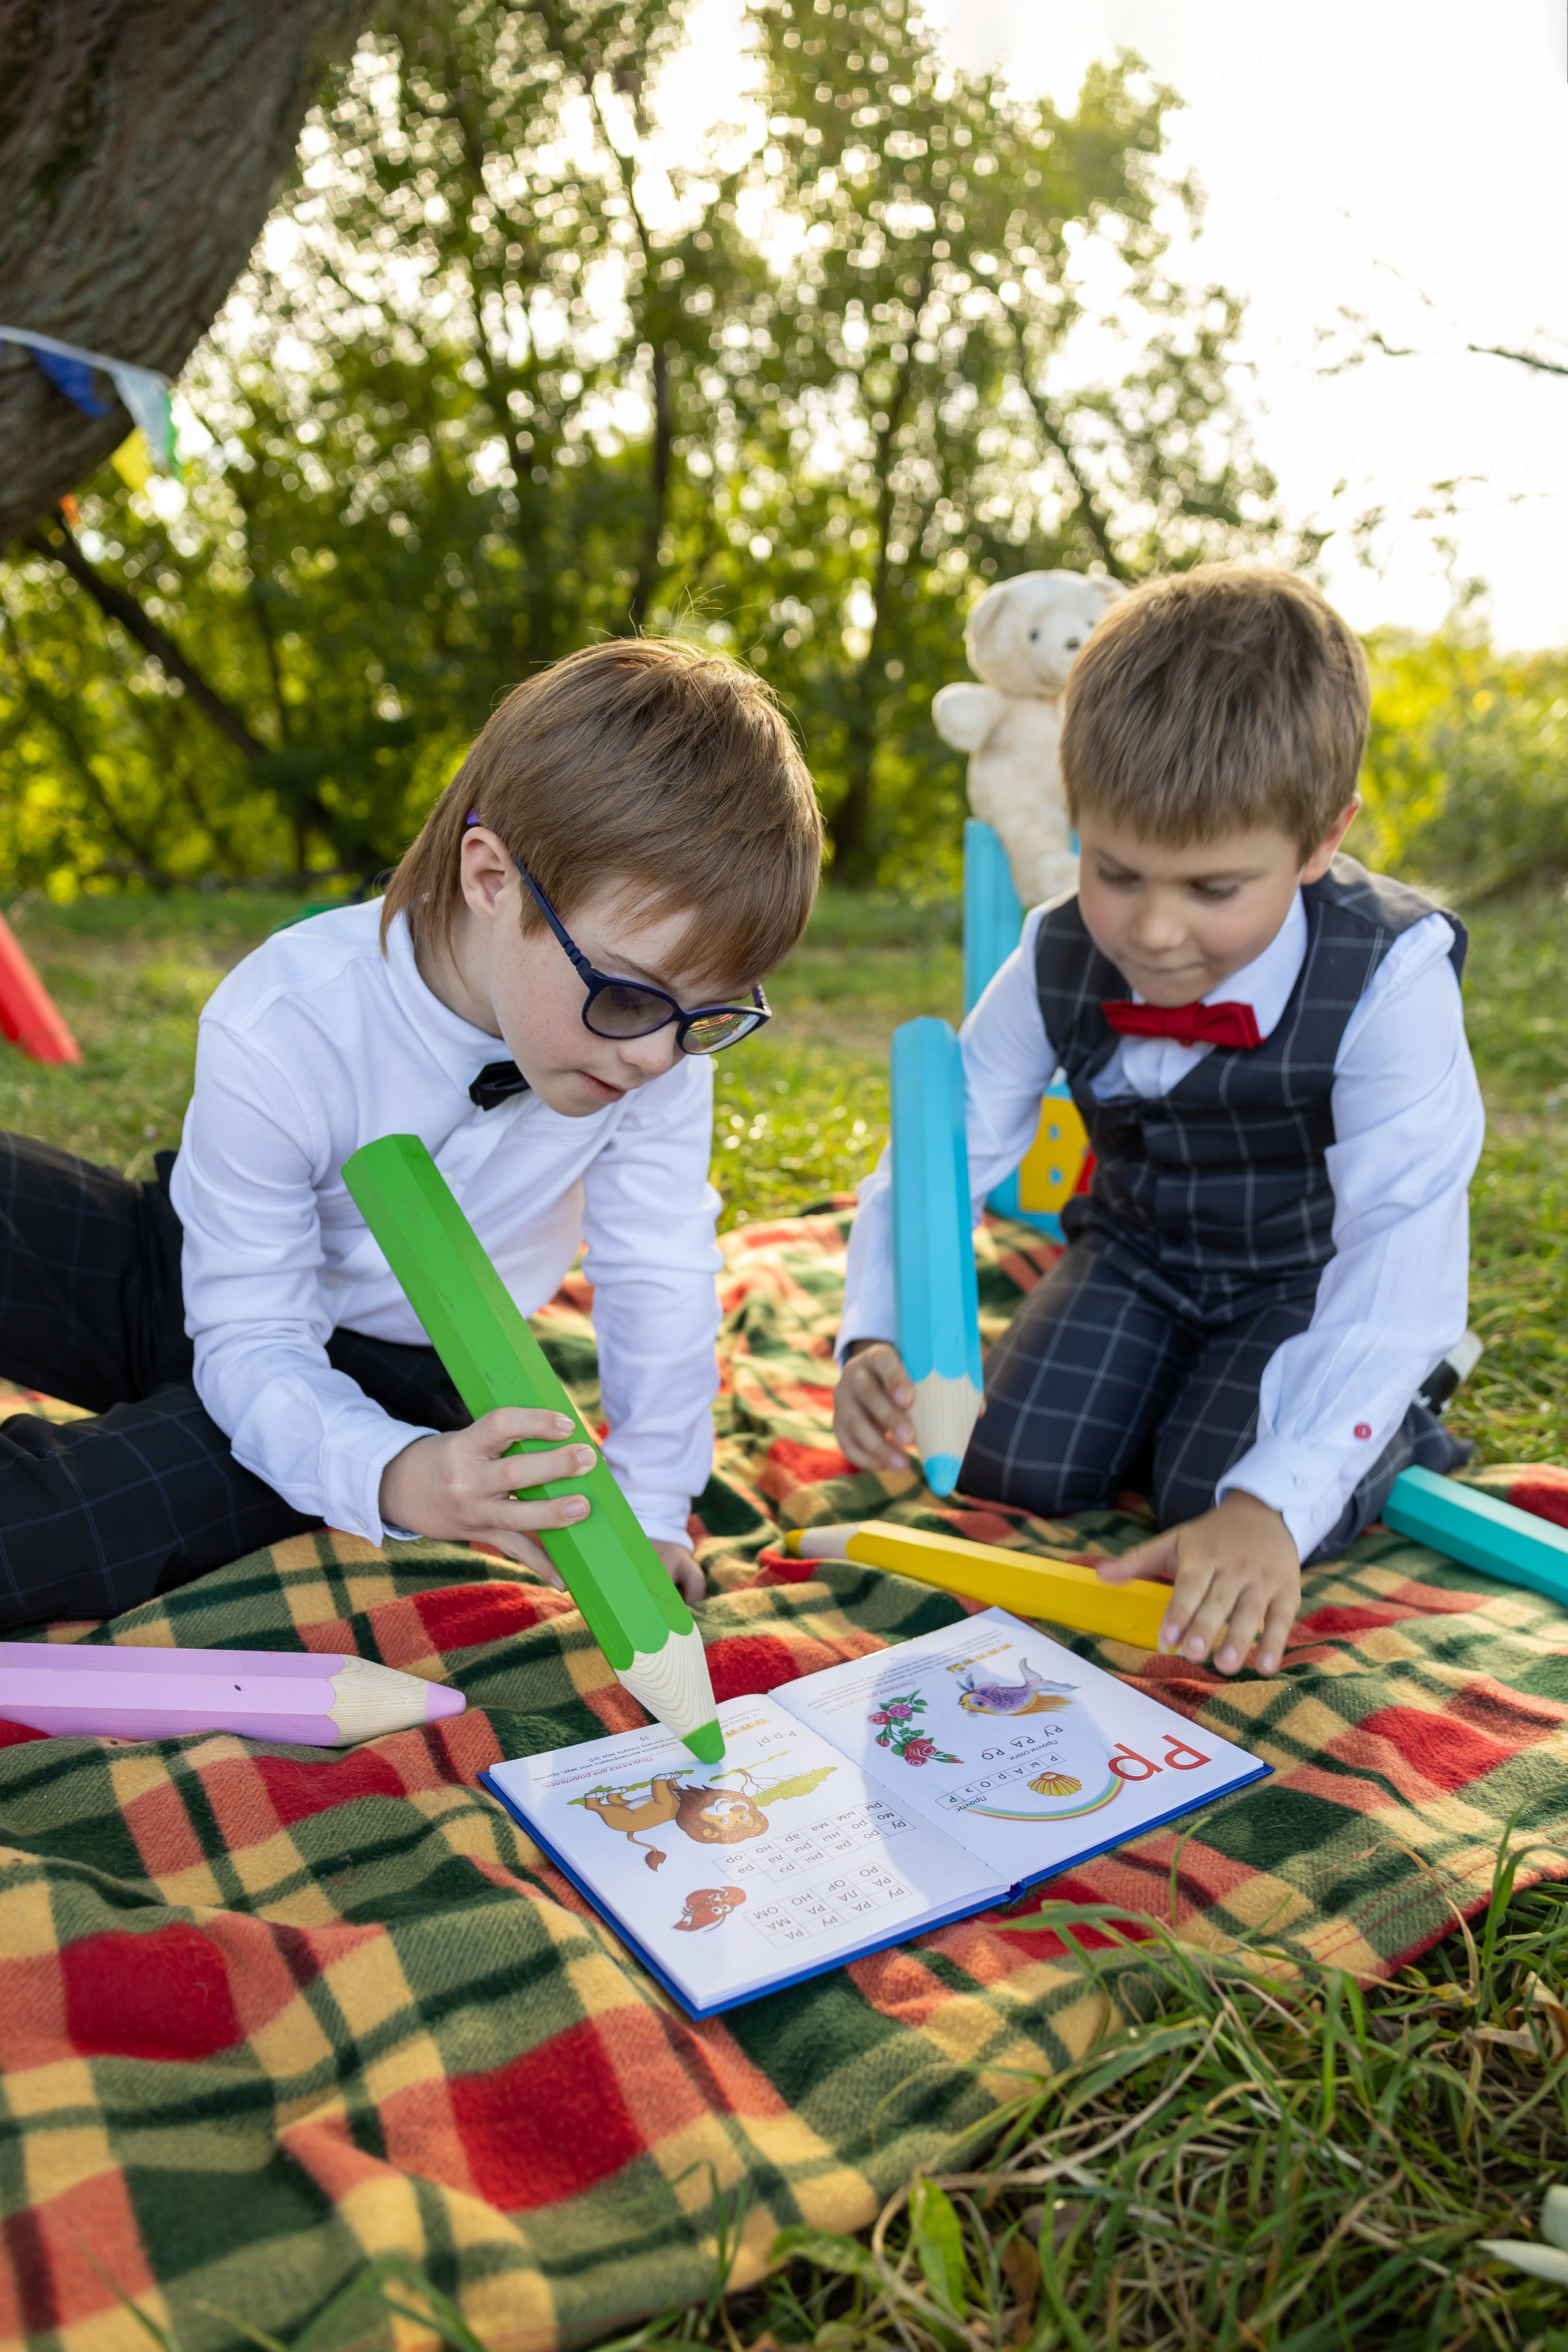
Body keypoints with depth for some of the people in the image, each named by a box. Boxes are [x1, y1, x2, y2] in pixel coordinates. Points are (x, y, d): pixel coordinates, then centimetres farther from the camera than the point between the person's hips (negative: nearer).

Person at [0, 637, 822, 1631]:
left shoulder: (658, 1026, -25)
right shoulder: (279, 1033, -31)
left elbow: (659, 1279, -14)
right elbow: (251, 1343, -26)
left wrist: (648, 1514, -18)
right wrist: (394, 1477, -46)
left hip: (388, 1371, 1)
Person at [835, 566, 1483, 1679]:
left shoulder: (1389, 981, -32)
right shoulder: (1058, 964, -21)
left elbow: (1400, 1256, -37)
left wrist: (1274, 1505, -47)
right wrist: (876, 1341, -37)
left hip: (1312, 1274, -3)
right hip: (1137, 1248, 4)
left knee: (1216, 1502, -23)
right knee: (1014, 1468, -9)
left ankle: (1392, 1421, 9)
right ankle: (1177, 1383, 21)